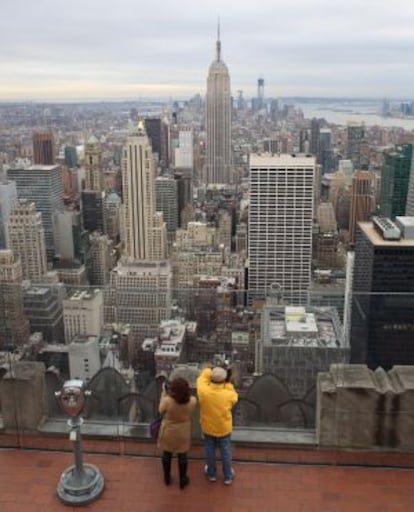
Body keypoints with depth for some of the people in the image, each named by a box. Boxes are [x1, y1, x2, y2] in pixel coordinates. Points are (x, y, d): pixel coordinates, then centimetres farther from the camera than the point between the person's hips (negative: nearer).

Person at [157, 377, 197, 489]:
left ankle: (167, 478, 43)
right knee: (182, 456, 22)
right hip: (183, 434, 1)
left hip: (168, 433, -1)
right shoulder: (192, 401, -26)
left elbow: (161, 411, -9)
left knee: (167, 455, 23)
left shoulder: (167, 401, -31)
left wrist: (164, 393, -7)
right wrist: (184, 391, -5)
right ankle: (183, 480, 39)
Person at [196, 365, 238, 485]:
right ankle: (228, 477, 40)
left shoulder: (203, 391, -29)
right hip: (224, 429, -1)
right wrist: (227, 383, -10)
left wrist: (211, 371, -8)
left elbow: (203, 376, -8)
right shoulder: (229, 395, -31)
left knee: (210, 451, 24)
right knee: (225, 452, 21)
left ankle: (211, 474, 45)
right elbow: (235, 397, -5)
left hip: (208, 428, 1)